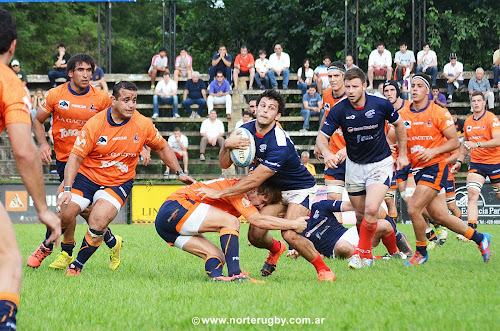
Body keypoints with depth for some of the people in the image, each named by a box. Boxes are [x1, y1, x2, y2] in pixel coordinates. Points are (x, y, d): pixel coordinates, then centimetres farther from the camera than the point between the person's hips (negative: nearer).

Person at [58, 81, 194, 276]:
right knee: (63, 215, -14)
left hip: (119, 183, 0)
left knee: (98, 223, -25)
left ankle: (77, 265, -3)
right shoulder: (95, 124, -14)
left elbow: (162, 148, 11)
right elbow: (76, 157, -12)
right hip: (87, 177, 0)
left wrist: (179, 172, 6)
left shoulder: (143, 125, -8)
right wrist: (67, 189, -22)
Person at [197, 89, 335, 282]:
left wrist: (219, 193, -29)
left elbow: (254, 181, -33)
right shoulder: (246, 130, -11)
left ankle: (323, 269, -4)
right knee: (255, 236, -4)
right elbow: (224, 164, -8)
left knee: (290, 234, -27)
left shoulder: (280, 144, -34)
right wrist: (227, 145, -31)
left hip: (299, 189, -7)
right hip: (273, 187, 7)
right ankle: (275, 249, 33)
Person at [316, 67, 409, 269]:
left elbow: (398, 124, 4)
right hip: (354, 165, 2)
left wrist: (402, 154, 6)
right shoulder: (339, 110, -14)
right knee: (360, 215, 8)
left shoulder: (381, 105, -15)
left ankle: (362, 253, -9)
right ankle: (368, 255, 25)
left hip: (380, 163, -2)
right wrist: (327, 153, -37)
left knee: (371, 209, -21)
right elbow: (322, 137, -15)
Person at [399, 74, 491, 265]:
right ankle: (480, 238, 25)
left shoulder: (438, 113, -7)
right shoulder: (403, 115, 6)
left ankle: (421, 252, 3)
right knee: (440, 216, 6)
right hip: (417, 169, 5)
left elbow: (454, 141, -5)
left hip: (435, 167, -5)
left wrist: (433, 152, -19)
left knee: (414, 209, -17)